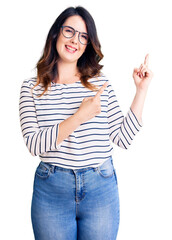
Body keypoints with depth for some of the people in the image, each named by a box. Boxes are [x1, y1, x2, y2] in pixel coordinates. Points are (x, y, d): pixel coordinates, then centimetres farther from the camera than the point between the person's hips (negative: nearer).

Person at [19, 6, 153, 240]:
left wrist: (141, 90, -3)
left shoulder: (100, 82, 3)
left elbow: (124, 138, -1)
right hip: (51, 190, -1)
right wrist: (80, 116, -21)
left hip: (101, 188, 1)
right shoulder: (32, 87, 0)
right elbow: (34, 144, -13)